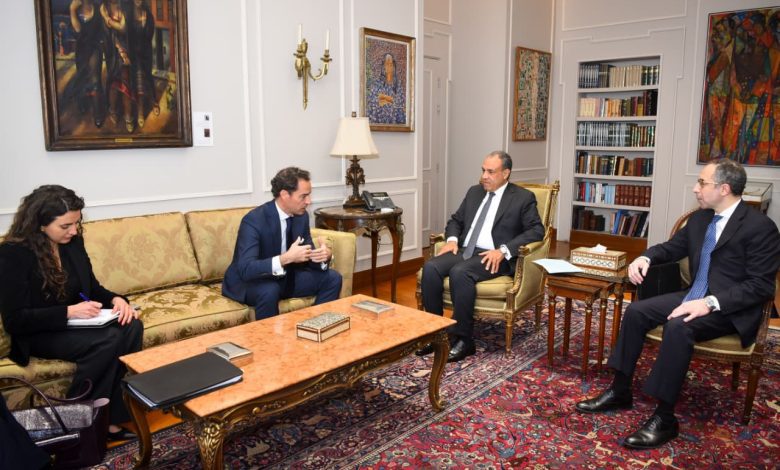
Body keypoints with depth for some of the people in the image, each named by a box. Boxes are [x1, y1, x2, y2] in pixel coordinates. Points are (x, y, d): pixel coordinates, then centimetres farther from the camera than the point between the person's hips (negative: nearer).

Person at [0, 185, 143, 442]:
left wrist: (115, 299, -12)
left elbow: (92, 286, 10)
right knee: (106, 340, -31)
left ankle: (110, 417, -18)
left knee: (131, 327, -22)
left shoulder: (73, 242, 0)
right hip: (37, 333, -6)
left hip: (75, 321, 6)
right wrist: (69, 312, -28)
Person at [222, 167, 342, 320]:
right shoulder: (253, 220, -26)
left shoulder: (301, 215, -5)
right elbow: (246, 269, -34)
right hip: (250, 282, -6)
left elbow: (309, 255, 0)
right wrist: (286, 258, -44)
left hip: (286, 278, 6)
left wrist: (323, 255, -24)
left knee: (333, 278, -7)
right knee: (269, 290, -38)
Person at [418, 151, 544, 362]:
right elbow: (456, 219, 24)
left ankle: (462, 339, -23)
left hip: (494, 257, -5)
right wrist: (452, 239, 0)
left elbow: (537, 230, -7)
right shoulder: (474, 192, 18)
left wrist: (503, 250, -19)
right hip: (464, 250, 6)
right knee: (430, 267, -24)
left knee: (460, 272, -35)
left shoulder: (523, 197, 2)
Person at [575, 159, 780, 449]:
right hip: (696, 296, 8)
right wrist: (646, 258, -3)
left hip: (731, 309, -8)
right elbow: (673, 247, 20)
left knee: (678, 326, -34)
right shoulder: (699, 218, 7)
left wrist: (711, 303, -30)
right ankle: (620, 392, 0)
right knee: (636, 311, -9)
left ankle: (664, 418, -24)